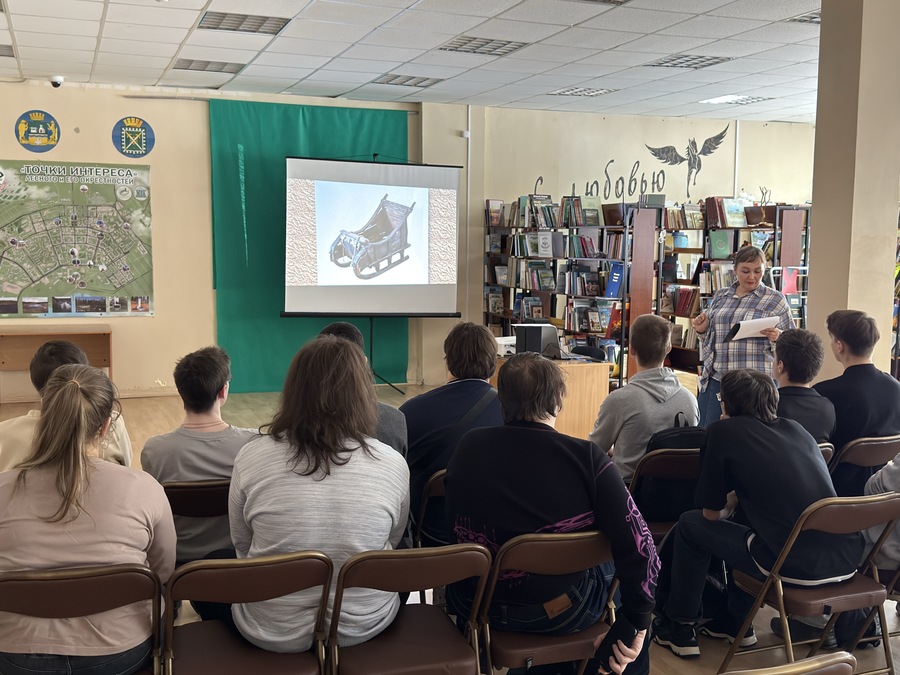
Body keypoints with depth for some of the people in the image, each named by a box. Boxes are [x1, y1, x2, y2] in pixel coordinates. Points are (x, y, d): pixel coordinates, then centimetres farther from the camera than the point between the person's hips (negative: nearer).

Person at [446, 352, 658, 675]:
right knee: (609, 565, 29)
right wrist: (637, 624, -7)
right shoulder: (586, 457, -21)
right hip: (561, 613, -2)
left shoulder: (469, 446, -12)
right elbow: (639, 549, -22)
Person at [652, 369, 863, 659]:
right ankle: (738, 621, 39)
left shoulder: (723, 431, 2)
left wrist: (727, 504, 31)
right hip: (848, 560, 7)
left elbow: (712, 514, 9)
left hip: (799, 566, -7)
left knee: (690, 525, 15)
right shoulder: (796, 428, 17)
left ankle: (679, 627, 25)